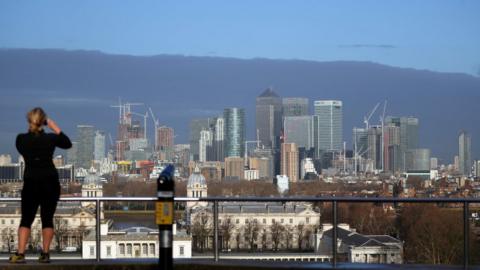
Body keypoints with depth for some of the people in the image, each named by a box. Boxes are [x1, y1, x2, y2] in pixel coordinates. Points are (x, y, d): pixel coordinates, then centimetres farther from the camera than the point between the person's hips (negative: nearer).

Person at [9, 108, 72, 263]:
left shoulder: (21, 139, -5)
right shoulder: (51, 138, -6)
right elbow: (68, 144, 12)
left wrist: (31, 131, 17)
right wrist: (56, 129, 12)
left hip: (31, 184, 0)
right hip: (50, 182, 0)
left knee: (26, 219, 4)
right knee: (47, 219, 6)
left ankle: (20, 254, -6)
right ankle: (45, 254, 6)